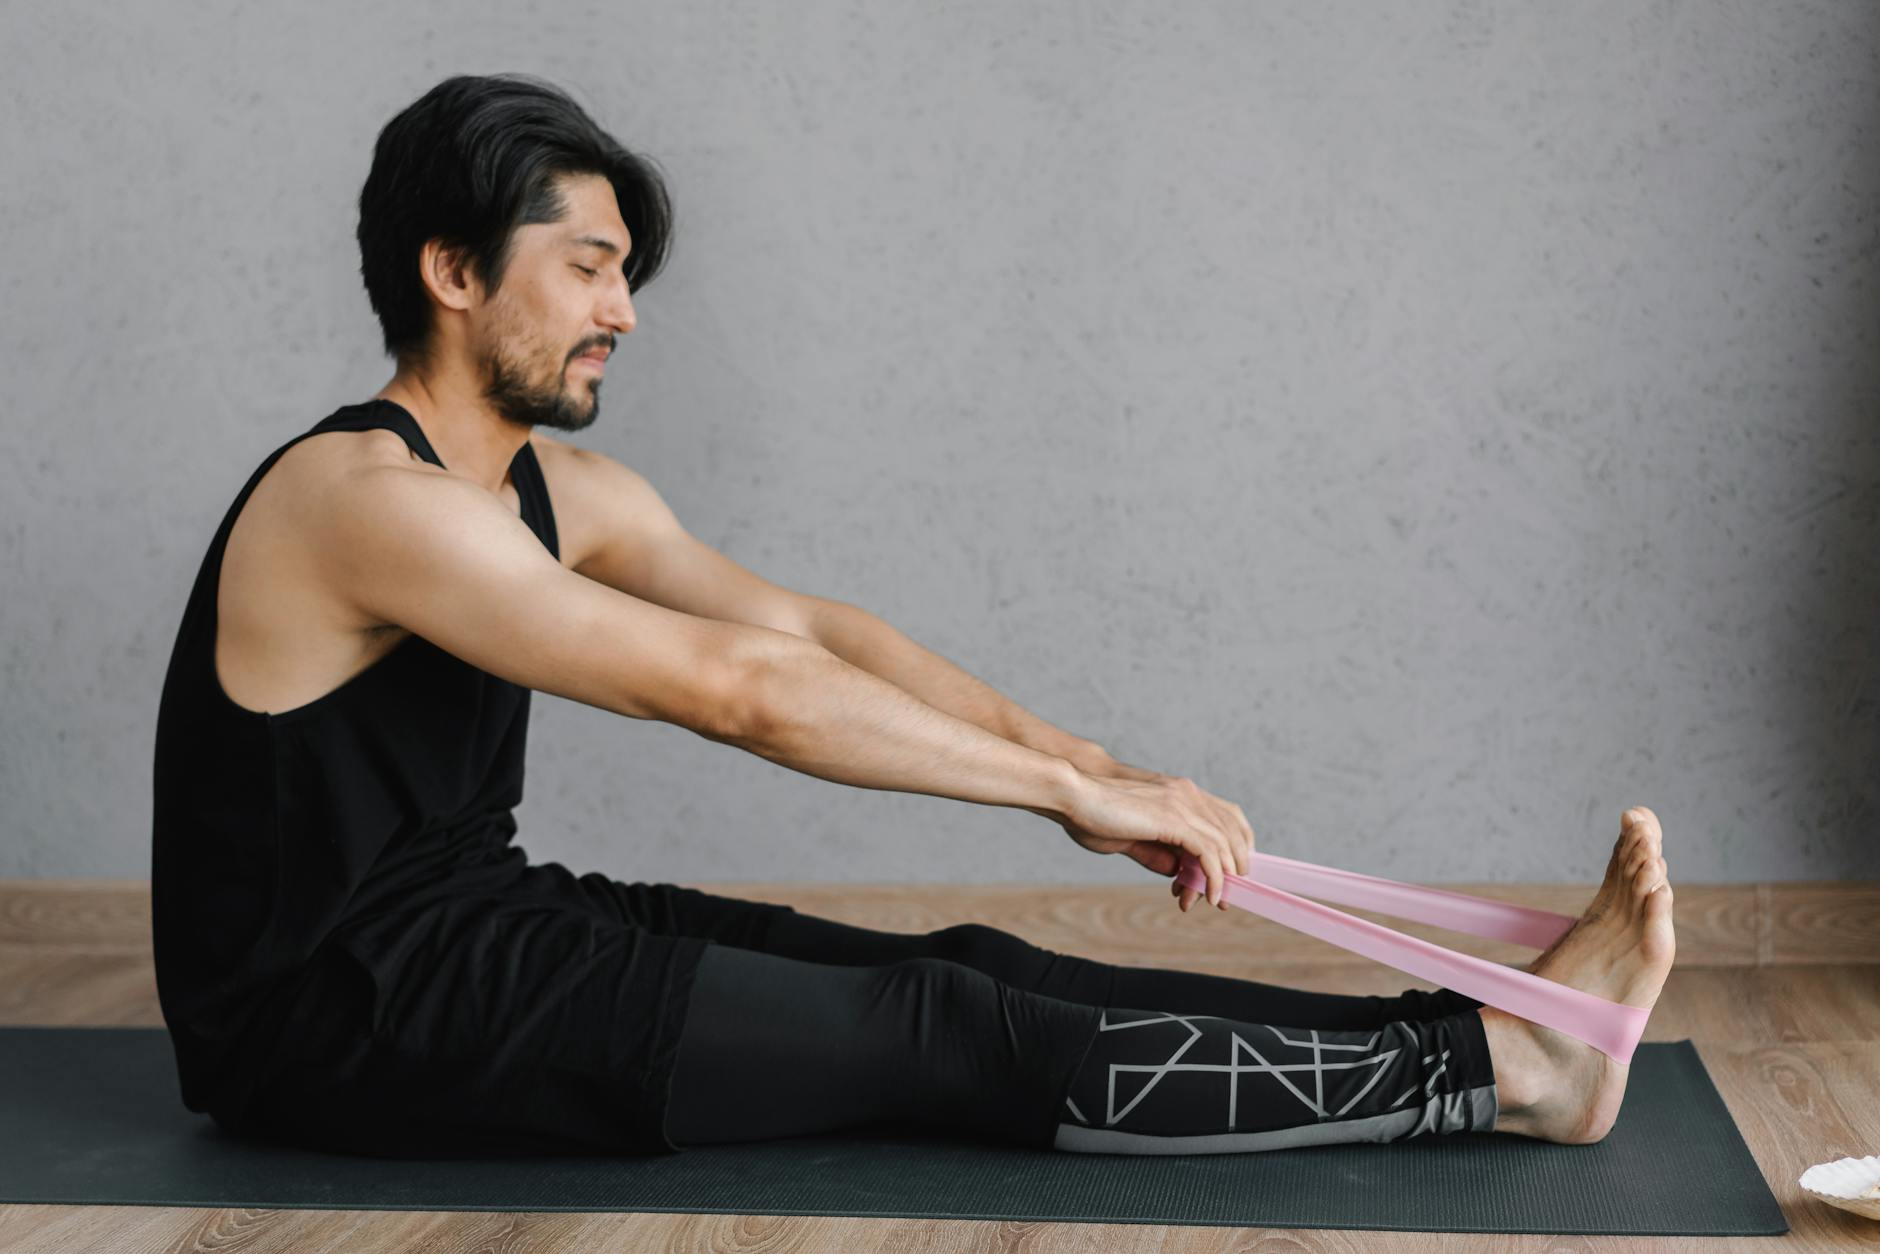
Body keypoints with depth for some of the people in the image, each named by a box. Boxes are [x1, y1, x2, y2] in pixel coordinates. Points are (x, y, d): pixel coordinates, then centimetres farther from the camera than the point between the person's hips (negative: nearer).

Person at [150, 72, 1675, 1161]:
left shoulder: (560, 491, 9)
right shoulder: (371, 500, -21)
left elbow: (804, 624, 4)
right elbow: (734, 687, -27)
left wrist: (1087, 763, -7)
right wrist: (1068, 790, -24)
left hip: (469, 923, 8)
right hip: (334, 1023, -8)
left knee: (953, 971, -7)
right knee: (934, 1033, -16)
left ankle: (1484, 1030, -9)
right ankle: (1501, 1067, -16)